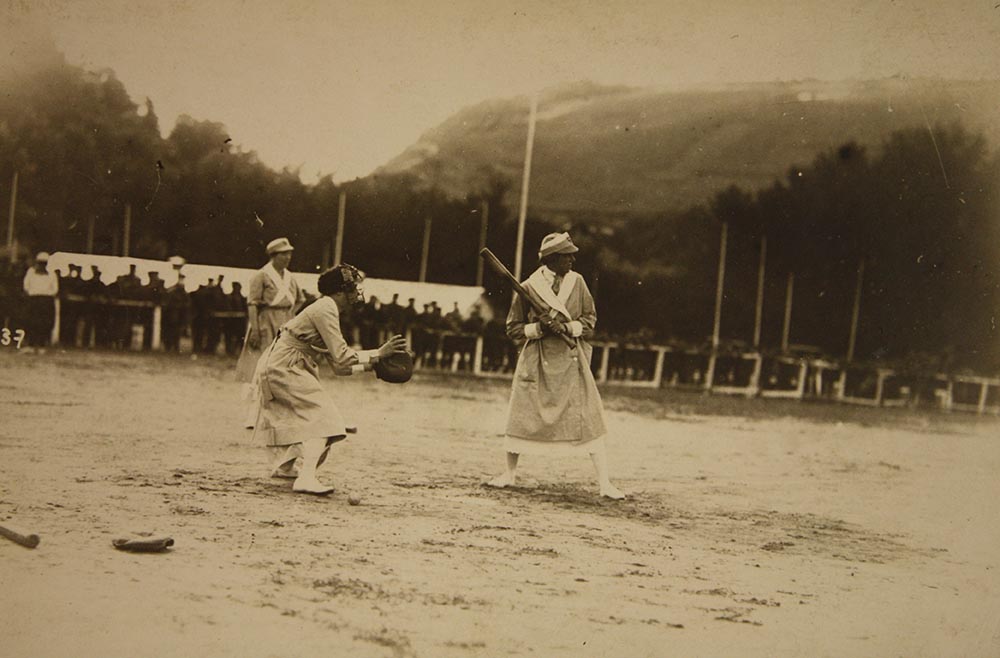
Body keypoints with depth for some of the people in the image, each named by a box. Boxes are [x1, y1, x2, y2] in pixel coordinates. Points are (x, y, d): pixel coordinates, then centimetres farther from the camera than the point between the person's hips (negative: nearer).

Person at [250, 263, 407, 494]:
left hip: (275, 368, 10)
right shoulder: (326, 309, -15)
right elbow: (342, 357, -22)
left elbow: (338, 367, 16)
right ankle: (306, 477, -28)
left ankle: (284, 465, 34)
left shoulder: (328, 309, 16)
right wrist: (378, 354, -17)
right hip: (282, 369, -10)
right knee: (323, 416, -16)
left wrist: (372, 364, 9)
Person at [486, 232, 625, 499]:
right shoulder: (529, 287, -4)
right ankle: (510, 473, 23)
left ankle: (605, 483, -1)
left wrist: (567, 327, -13)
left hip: (572, 361, 1)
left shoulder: (577, 282, 3)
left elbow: (590, 319, 5)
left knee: (590, 420, -4)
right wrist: (539, 327, -15)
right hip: (537, 362, -1)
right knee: (521, 416, 3)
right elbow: (513, 329, 1)